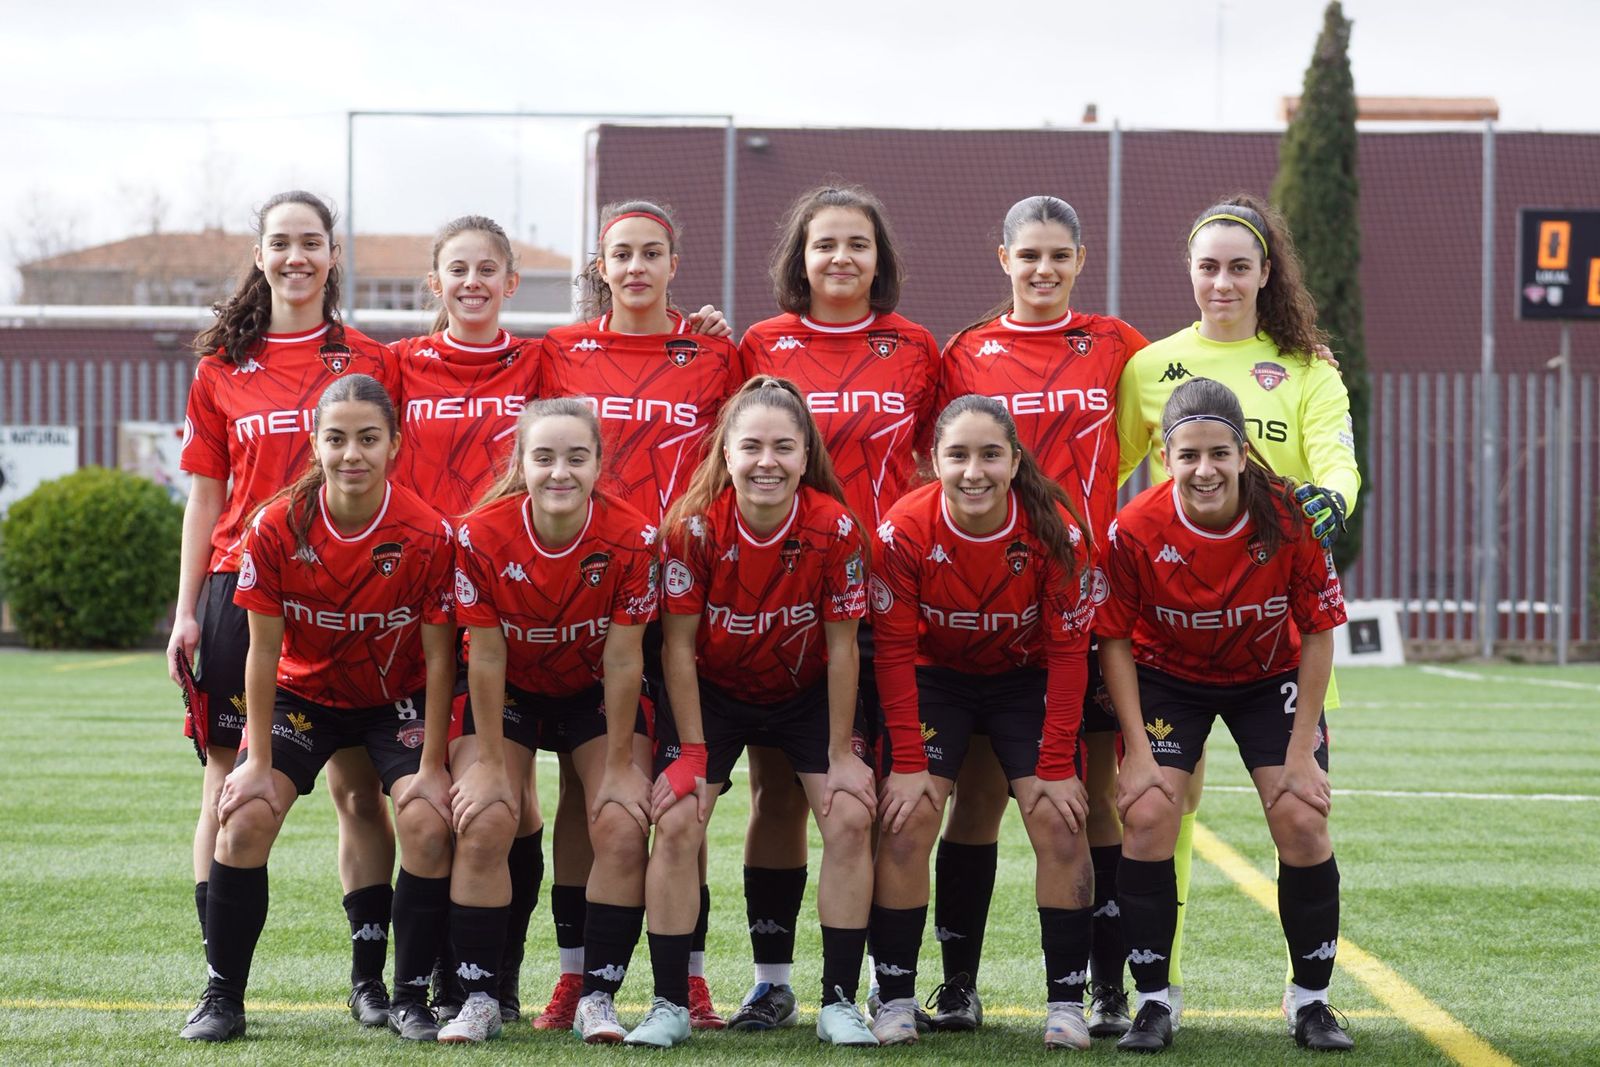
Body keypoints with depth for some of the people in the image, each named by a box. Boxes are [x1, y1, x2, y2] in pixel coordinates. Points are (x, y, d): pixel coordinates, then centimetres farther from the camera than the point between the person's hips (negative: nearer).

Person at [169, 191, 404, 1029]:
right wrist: (187, 610, 6)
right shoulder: (223, 368, 9)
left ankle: (370, 976, 5)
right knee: (231, 781, 1)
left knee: (357, 785, 0)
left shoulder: (372, 363, 6)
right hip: (242, 583, 1)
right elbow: (207, 495, 11)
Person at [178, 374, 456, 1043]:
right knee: (245, 818, -16)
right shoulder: (277, 528, -20)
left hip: (397, 700, -1)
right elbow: (263, 651, -12)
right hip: (303, 693, 1)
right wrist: (259, 760, -11)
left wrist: (432, 766, -15)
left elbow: (439, 658, -14)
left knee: (427, 824, -21)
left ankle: (410, 998, -3)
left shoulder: (428, 535, -22)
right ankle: (221, 996, -2)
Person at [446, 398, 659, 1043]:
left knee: (622, 826, -16)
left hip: (596, 694, 0)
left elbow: (622, 661, -18)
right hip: (510, 694, 0)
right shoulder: (482, 536, -25)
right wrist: (490, 763, -13)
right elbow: (487, 658, -17)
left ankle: (599, 996, -4)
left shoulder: (631, 540, -25)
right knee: (484, 823, -18)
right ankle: (479, 998, -7)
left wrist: (619, 765, -13)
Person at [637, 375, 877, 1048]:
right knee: (677, 823, -14)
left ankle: (839, 1003, -2)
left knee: (850, 820, -13)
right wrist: (692, 753, -15)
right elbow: (679, 647, -16)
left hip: (805, 692, 1)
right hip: (713, 692, 0)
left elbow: (842, 648, -15)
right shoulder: (694, 526, -25)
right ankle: (670, 1004, -4)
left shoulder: (835, 529, -24)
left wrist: (841, 754, -12)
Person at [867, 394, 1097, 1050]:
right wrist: (908, 762, -18)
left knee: (1060, 824, -13)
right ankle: (895, 1000, -3)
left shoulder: (1054, 532, -23)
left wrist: (1056, 765, -17)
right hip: (935, 679, 0)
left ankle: (1066, 1002, -4)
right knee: (906, 822, -14)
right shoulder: (905, 530, -24)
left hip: (1028, 681, 0)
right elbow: (894, 651, -16)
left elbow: (1068, 651, -16)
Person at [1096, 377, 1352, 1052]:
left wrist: (1301, 751, -15)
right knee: (1147, 815, -17)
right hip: (1168, 675, 0)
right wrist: (1138, 750, -17)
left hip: (1270, 676, 0)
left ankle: (1311, 1001, 6)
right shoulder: (1136, 530, -26)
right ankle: (1154, 1002, -3)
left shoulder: (1290, 520, -26)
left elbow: (1317, 633, -14)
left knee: (1302, 821, -12)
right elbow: (1114, 640, -13)